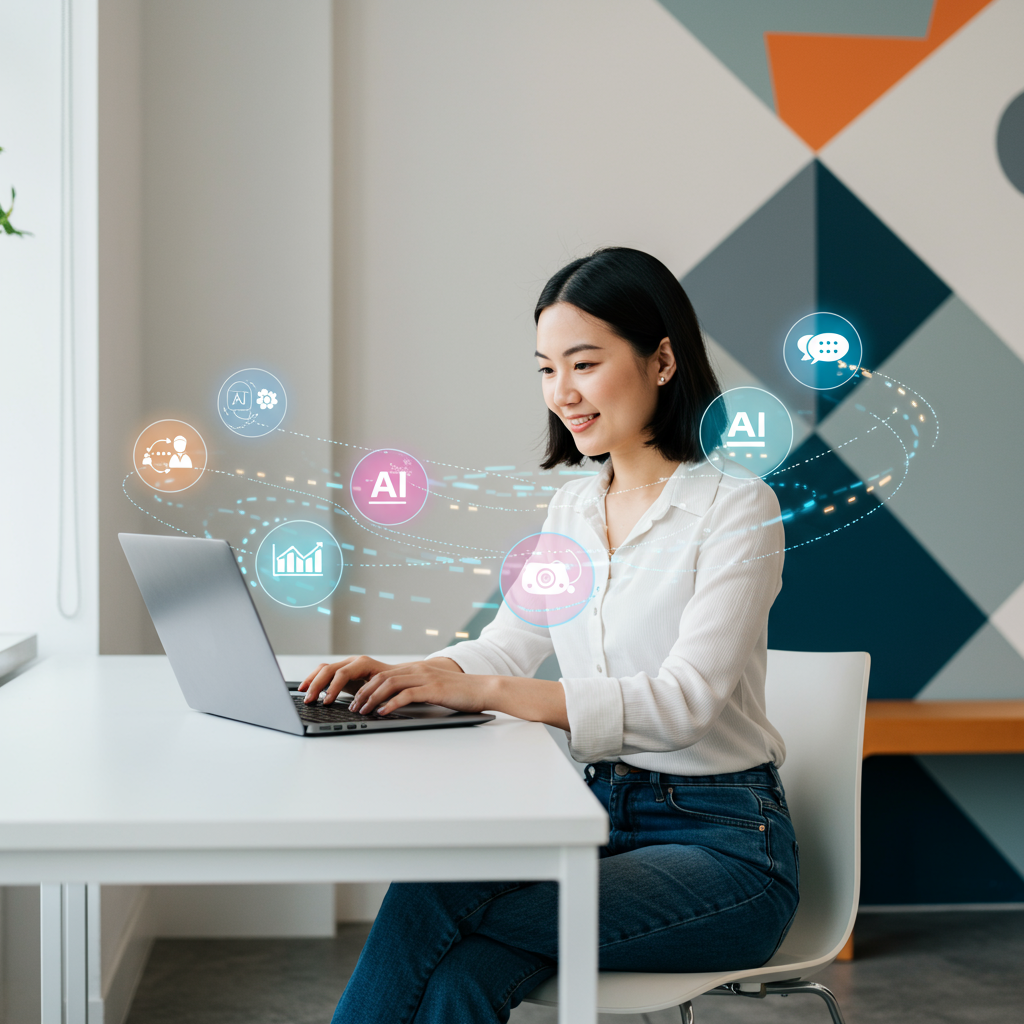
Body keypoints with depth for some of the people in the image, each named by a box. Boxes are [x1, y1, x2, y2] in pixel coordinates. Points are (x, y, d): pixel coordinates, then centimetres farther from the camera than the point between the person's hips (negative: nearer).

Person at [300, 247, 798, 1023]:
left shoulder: (737, 506, -11)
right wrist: (406, 676, -10)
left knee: (433, 900, -27)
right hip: (596, 815, 6)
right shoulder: (573, 509, 12)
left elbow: (684, 700, -20)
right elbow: (508, 644, 12)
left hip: (722, 843, -5)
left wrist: (485, 690, -29)